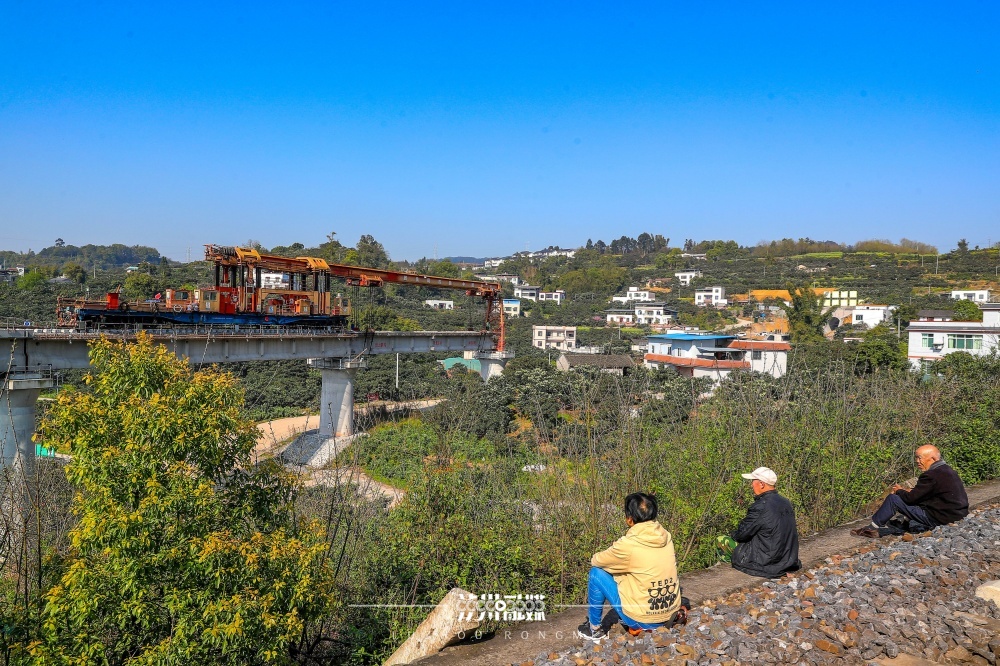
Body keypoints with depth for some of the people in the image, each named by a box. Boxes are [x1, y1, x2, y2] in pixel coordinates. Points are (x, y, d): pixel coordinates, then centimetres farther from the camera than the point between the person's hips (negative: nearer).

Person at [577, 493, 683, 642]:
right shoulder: (666, 537, -1)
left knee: (597, 573, 5)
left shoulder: (628, 544, -19)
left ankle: (595, 629, 19)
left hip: (643, 620, -6)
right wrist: (619, 558, 17)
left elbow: (596, 561, -3)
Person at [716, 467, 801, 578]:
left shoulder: (760, 507, -23)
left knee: (721, 540, 3)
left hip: (767, 563, -8)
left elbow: (741, 534, -15)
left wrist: (734, 535, 9)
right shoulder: (786, 503, 4)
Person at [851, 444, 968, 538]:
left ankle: (873, 527, 9)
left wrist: (899, 491, 6)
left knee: (893, 498, -5)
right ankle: (880, 531, 23)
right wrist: (906, 492, 12)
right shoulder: (947, 470, 12)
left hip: (937, 518, -10)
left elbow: (911, 498, -15)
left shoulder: (931, 475, -20)